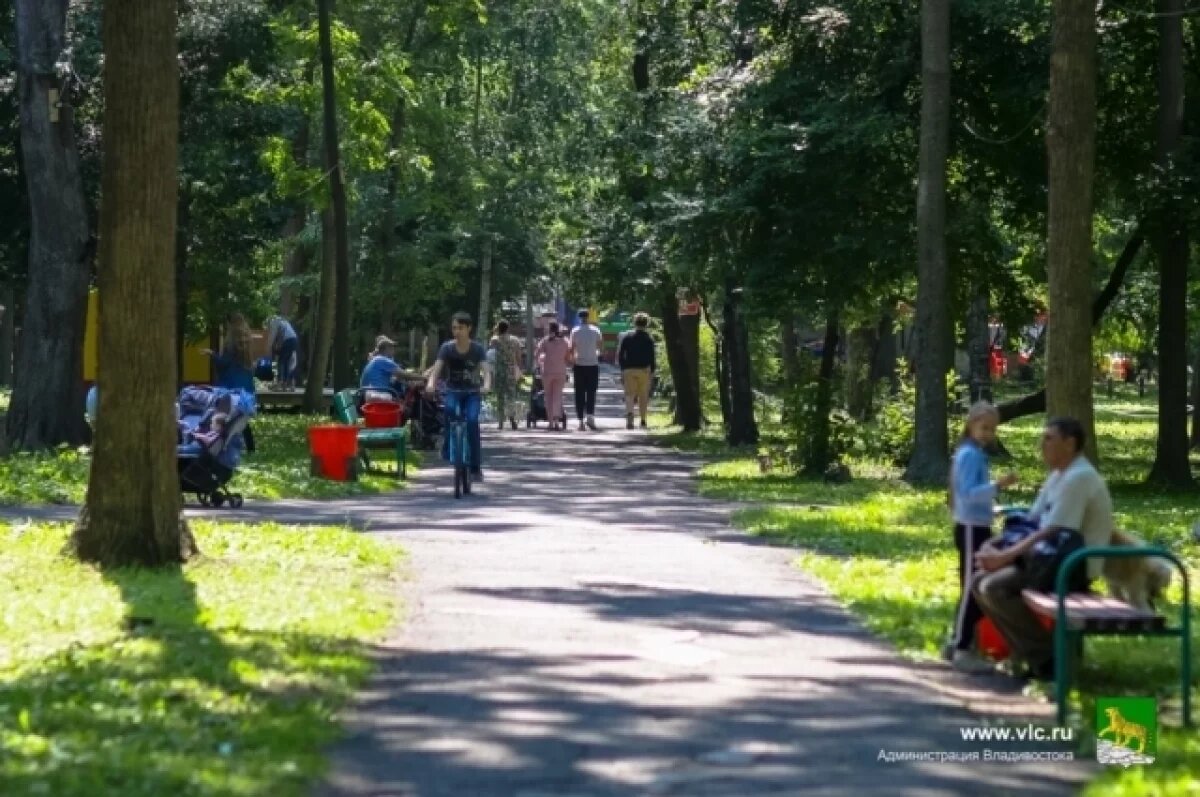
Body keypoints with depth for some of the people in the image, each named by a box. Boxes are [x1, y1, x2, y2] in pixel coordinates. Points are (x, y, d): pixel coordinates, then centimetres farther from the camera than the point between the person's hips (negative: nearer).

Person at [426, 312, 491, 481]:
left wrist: (486, 385, -41)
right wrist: (431, 383, -38)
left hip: (472, 392, 0)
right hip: (453, 391, 0)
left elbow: (485, 369, -19)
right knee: (450, 409, -34)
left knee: (472, 422, -23)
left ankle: (476, 467, -13)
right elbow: (437, 368, -18)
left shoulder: (478, 349, -7)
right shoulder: (447, 348, -6)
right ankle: (448, 448, -19)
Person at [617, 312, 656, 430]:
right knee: (643, 395, 8)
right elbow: (651, 357, -5)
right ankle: (643, 421, 9)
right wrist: (652, 371, 2)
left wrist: (623, 368, 8)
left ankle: (629, 413, -28)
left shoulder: (626, 336, 2)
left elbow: (620, 354, 1)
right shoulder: (648, 339, -3)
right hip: (644, 370, -1)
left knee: (629, 394, 0)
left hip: (629, 370, 1)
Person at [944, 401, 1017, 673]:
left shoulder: (975, 453, 14)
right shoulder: (970, 454, -16)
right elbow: (969, 493, -26)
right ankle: (962, 649, -7)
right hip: (972, 528, -10)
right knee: (972, 588, -8)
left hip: (977, 527, 10)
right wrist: (997, 485, -33)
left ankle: (960, 643, 20)